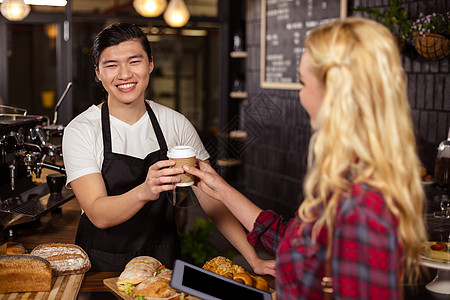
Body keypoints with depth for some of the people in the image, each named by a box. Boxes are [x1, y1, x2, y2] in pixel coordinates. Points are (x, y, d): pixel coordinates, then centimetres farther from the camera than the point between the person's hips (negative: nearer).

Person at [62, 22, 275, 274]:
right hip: (101, 269, -2)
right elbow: (98, 215, -18)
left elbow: (212, 199, 1)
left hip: (163, 263, 2)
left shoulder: (176, 124, 1)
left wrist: (253, 259, -8)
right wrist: (144, 192, -37)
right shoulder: (81, 131, -8)